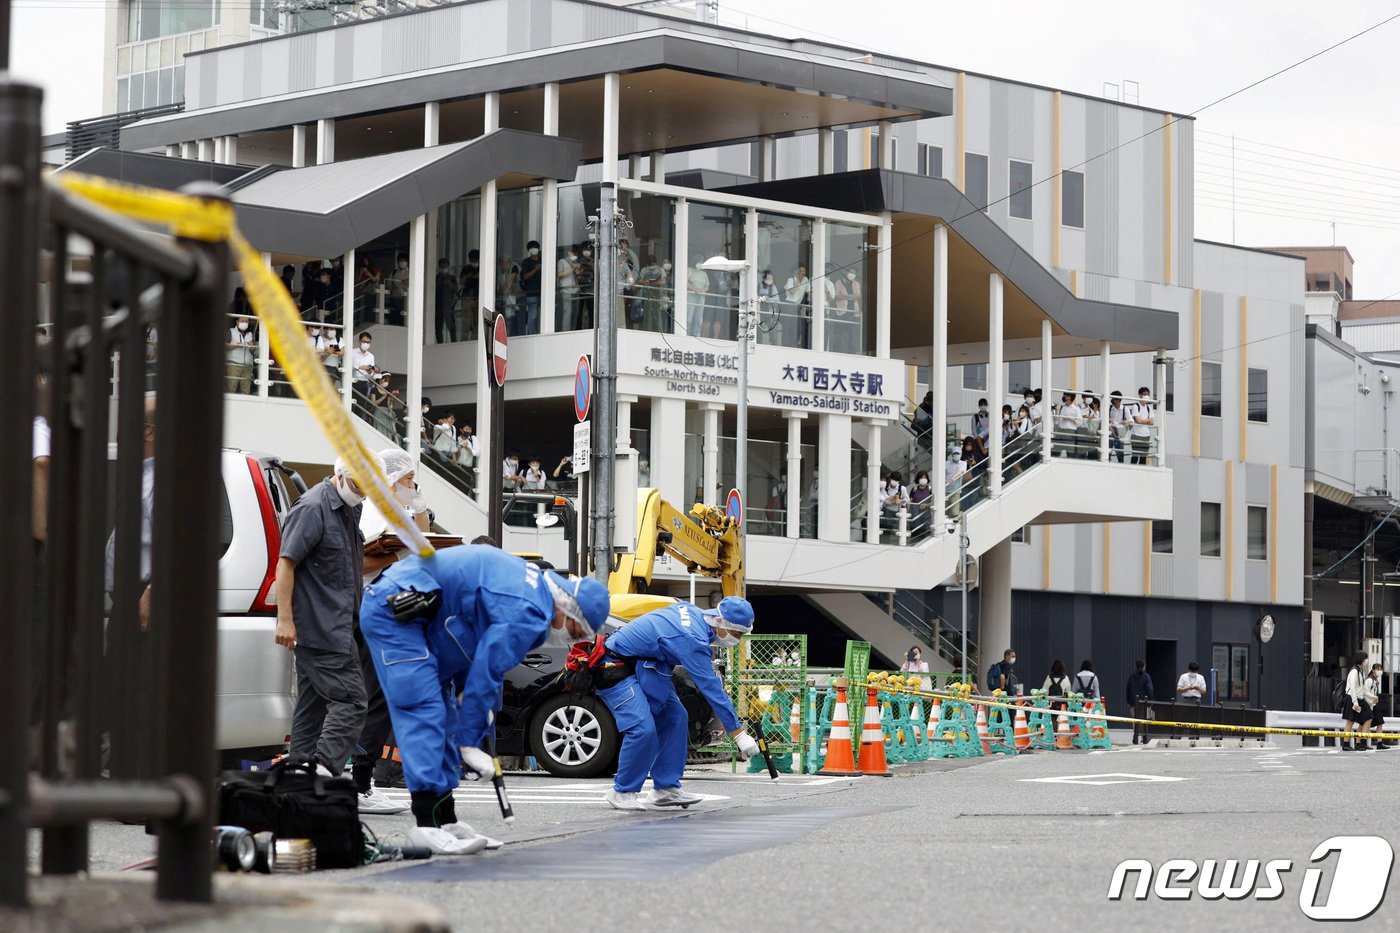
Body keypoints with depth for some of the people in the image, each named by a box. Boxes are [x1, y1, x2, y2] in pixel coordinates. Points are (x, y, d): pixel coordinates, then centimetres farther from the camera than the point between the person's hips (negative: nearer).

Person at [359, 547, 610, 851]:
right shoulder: (528, 613, -19)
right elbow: (485, 674, -17)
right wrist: (470, 744, -8)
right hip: (395, 612, -11)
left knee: (442, 715, 11)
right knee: (423, 712, -16)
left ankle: (445, 820, 13)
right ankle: (427, 824, -19)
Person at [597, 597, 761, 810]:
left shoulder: (694, 613, -1)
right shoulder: (692, 639, -29)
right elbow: (710, 689, -28)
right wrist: (739, 734, -24)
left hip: (643, 666, 10)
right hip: (617, 667, -10)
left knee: (674, 718, 5)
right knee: (642, 728, -22)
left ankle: (666, 788, 9)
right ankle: (622, 793, -7)